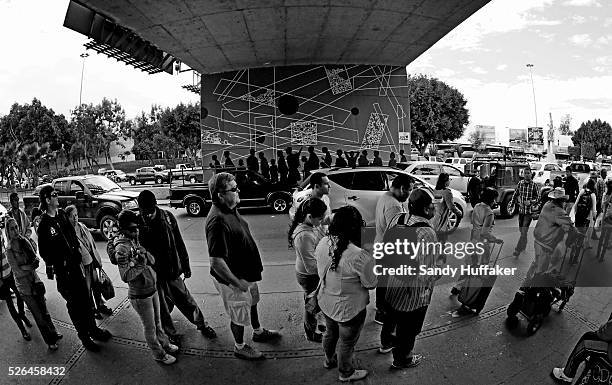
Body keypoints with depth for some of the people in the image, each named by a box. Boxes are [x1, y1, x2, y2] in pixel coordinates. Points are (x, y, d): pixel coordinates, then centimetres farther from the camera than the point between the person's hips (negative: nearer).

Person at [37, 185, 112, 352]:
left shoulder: (62, 214, 5)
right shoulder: (44, 223, -15)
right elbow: (43, 251, -12)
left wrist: (77, 250, 7)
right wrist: (56, 264, -14)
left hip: (75, 262, 6)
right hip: (62, 269, -6)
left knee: (86, 297, 15)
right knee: (74, 303, 5)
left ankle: (93, 328, 31)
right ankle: (84, 336, 18)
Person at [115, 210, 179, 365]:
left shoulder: (135, 241, 3)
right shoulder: (122, 248, -20)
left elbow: (152, 260, 1)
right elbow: (125, 276, -24)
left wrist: (145, 254, -19)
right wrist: (140, 264, -34)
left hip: (152, 289, 7)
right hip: (140, 295, -7)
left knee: (157, 321, 25)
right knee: (150, 327, 11)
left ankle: (164, 343, 44)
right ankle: (159, 354, 29)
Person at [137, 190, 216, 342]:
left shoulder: (167, 217, -6)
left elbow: (179, 243, 2)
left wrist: (186, 265, 5)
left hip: (172, 271, 1)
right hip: (153, 274, -1)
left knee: (185, 300, 13)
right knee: (162, 307, 12)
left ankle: (202, 325, 32)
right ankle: (170, 334, 33)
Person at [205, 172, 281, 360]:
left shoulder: (231, 209, -3)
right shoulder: (217, 220, -34)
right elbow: (216, 262, -34)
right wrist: (237, 283, -25)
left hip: (246, 272, 9)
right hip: (232, 278, -9)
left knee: (252, 302, 30)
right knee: (239, 315, 14)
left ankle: (258, 332, 54)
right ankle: (239, 347, 40)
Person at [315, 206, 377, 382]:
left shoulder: (323, 243, -16)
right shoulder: (360, 256, -36)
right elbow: (371, 284, -20)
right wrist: (371, 261, -6)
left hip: (326, 303, 6)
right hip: (349, 310, -6)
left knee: (330, 333, 32)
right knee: (347, 342, 21)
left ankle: (329, 360, 59)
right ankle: (346, 373, 47)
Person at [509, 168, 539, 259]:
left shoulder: (534, 185, -7)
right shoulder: (520, 183, 3)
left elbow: (537, 198, -5)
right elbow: (515, 195, 12)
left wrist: (530, 202, -23)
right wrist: (511, 204, 6)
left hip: (529, 211, -4)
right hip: (521, 210, 4)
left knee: (524, 231, -9)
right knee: (521, 229, 15)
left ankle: (518, 250, -6)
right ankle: (523, 246, 37)